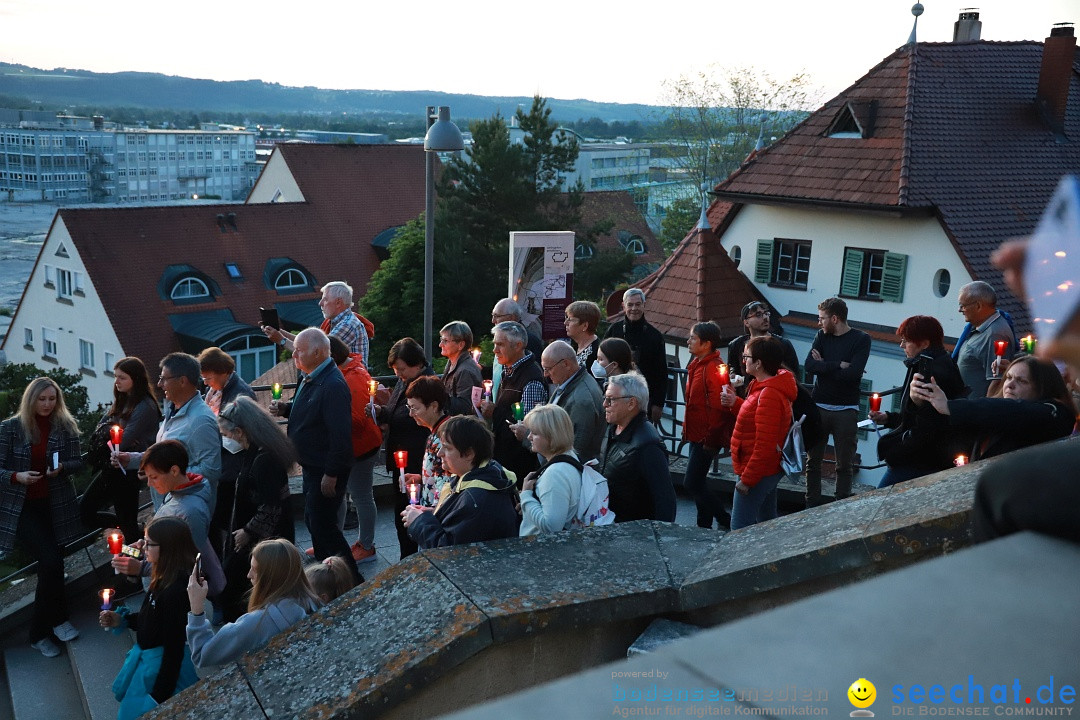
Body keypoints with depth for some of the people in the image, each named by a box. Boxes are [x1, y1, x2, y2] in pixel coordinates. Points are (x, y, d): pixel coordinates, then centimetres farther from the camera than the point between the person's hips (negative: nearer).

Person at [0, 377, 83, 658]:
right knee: (51, 562, -17)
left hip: (55, 505, 3)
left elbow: (77, 462, 3)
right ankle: (58, 620, 4)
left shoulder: (65, 426, 0)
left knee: (49, 566, 6)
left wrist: (62, 467, -18)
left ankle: (39, 633, 21)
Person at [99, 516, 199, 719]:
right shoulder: (165, 577, -4)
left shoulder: (175, 591, -33)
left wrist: (159, 697, -19)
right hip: (149, 656, 9)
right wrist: (122, 620, -1)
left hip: (164, 666, -9)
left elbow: (173, 649, -26)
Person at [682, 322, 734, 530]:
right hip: (697, 435, 10)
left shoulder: (713, 369, -20)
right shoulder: (697, 365, 10)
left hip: (707, 438, -10)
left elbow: (719, 409, -23)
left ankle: (725, 521, 7)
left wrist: (711, 440, -20)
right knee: (697, 483, 15)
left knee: (691, 483, -6)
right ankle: (705, 525, 27)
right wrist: (687, 428, 18)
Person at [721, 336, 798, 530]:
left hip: (758, 473, -11)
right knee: (767, 523, 20)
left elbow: (765, 445, -26)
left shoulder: (769, 395, -25)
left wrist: (746, 479, -22)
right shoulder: (771, 386, 7)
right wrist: (736, 403, 5)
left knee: (740, 529, -5)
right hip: (769, 470, 11)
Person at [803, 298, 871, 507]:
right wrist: (839, 365, -13)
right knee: (813, 460, 7)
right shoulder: (821, 336, 8)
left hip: (846, 410, -3)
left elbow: (853, 372, -18)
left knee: (844, 464, 3)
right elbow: (809, 366, -7)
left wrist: (824, 365, -8)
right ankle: (812, 505, 16)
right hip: (819, 407, 3)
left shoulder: (861, 339, -3)